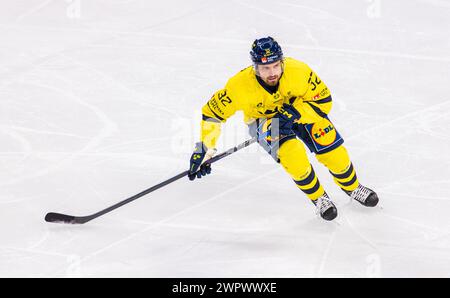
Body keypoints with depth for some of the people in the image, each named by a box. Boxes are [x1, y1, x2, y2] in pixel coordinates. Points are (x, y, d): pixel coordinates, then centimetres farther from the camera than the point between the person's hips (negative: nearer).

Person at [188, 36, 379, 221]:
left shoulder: (298, 71, -33)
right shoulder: (240, 86, -34)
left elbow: (323, 100, -23)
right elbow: (212, 113, -22)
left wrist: (293, 114, -36)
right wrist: (204, 150, -25)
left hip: (300, 110, 1)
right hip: (263, 120, -1)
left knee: (333, 151, -8)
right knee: (292, 155, -27)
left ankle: (353, 188, 24)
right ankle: (318, 198, -2)